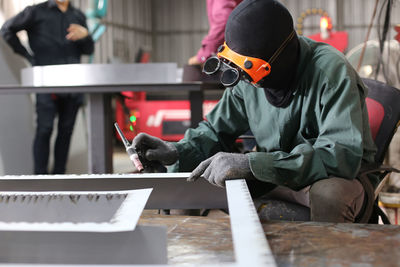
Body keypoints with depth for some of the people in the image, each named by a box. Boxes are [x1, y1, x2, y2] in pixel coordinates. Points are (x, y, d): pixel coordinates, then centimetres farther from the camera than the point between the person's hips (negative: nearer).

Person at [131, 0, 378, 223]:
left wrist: (250, 164, -40)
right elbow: (217, 129, 8)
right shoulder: (249, 78, -6)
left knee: (329, 194, -39)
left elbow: (344, 155, -35)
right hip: (276, 181, 5)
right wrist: (177, 152, -14)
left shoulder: (331, 72, -25)